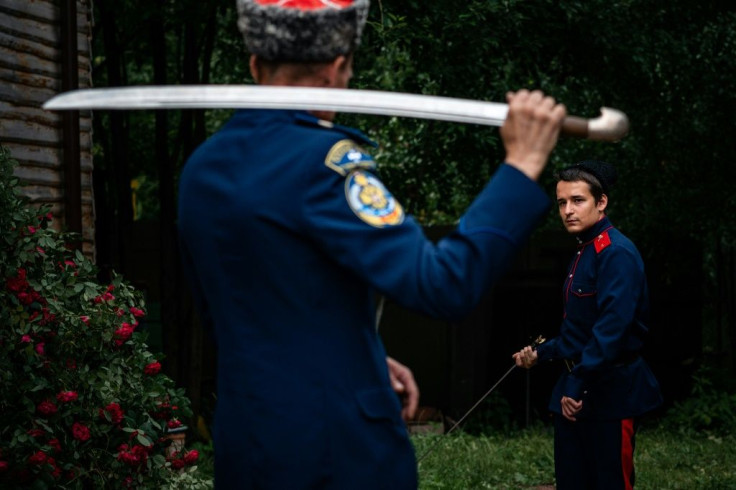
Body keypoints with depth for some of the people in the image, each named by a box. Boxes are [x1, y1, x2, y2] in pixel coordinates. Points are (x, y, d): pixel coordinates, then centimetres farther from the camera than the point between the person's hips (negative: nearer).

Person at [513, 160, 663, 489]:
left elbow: (612, 328, -25)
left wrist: (577, 386, -26)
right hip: (574, 394, 9)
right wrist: (540, 354, 18)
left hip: (611, 392, -9)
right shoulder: (583, 253, 15)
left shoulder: (617, 253, -15)